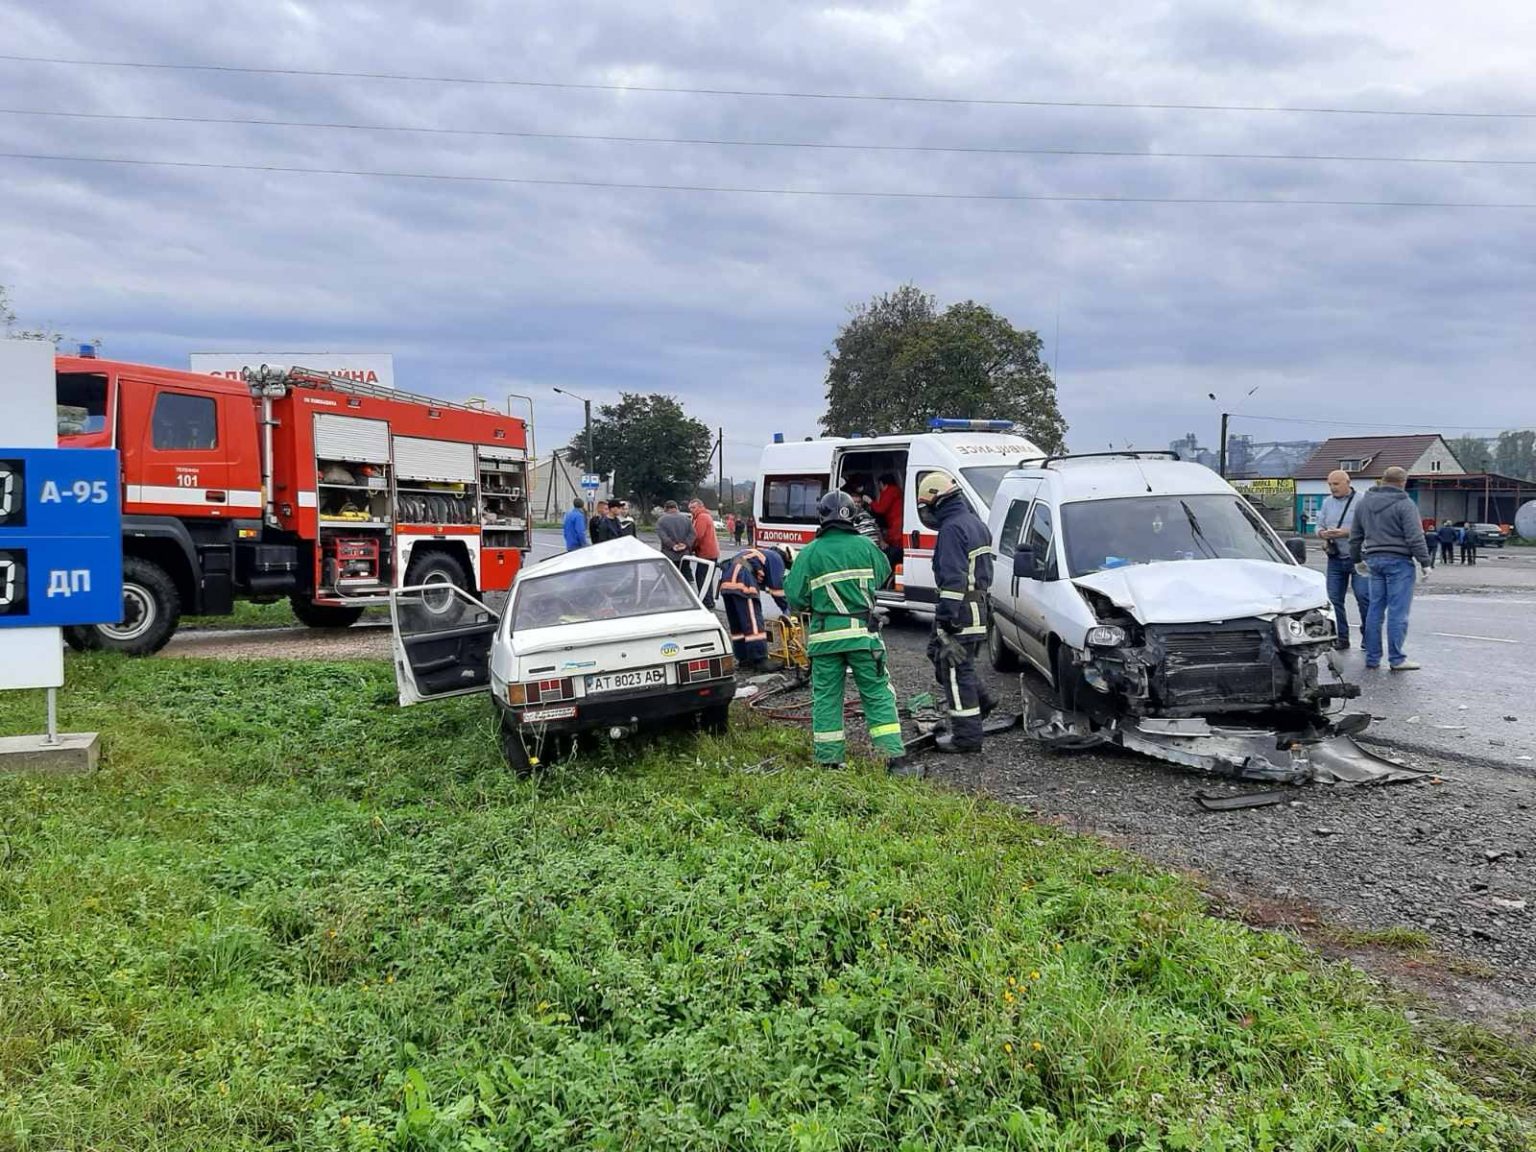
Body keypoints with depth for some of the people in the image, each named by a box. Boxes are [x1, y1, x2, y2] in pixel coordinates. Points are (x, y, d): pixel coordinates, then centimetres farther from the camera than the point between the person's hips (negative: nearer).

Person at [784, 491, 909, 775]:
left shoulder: (810, 553, -6)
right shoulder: (865, 546, 0)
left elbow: (795, 597, -6)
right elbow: (884, 573, 17)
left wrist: (787, 578, 14)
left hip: (824, 637, -1)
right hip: (862, 633, 1)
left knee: (826, 698, 9)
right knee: (877, 694, 6)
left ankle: (829, 760, 12)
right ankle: (895, 757, 4)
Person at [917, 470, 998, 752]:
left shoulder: (951, 528, -18)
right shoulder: (975, 523, 15)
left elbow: (953, 579, -23)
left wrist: (945, 620, -22)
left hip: (960, 612, -10)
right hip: (979, 607, 10)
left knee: (955, 670, -2)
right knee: (939, 653, 24)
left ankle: (967, 736, 4)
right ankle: (981, 700, 27)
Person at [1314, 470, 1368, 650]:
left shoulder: (1361, 501, -4)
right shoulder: (1327, 503, 14)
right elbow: (1319, 526, 15)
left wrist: (1344, 532, -21)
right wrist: (1322, 533, -8)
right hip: (1335, 559, 5)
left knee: (1363, 597, -8)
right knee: (1334, 599, 4)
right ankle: (1341, 637, 12)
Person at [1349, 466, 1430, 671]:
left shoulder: (1364, 502, 12)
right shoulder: (1404, 504, -9)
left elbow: (1355, 536, 18)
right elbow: (1415, 537, -13)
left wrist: (1357, 559, 29)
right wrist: (1424, 562, -6)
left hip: (1373, 560, 6)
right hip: (1398, 561, -6)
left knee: (1375, 609, 9)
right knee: (1398, 611, -4)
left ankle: (1372, 658, 11)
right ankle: (1396, 659, -4)